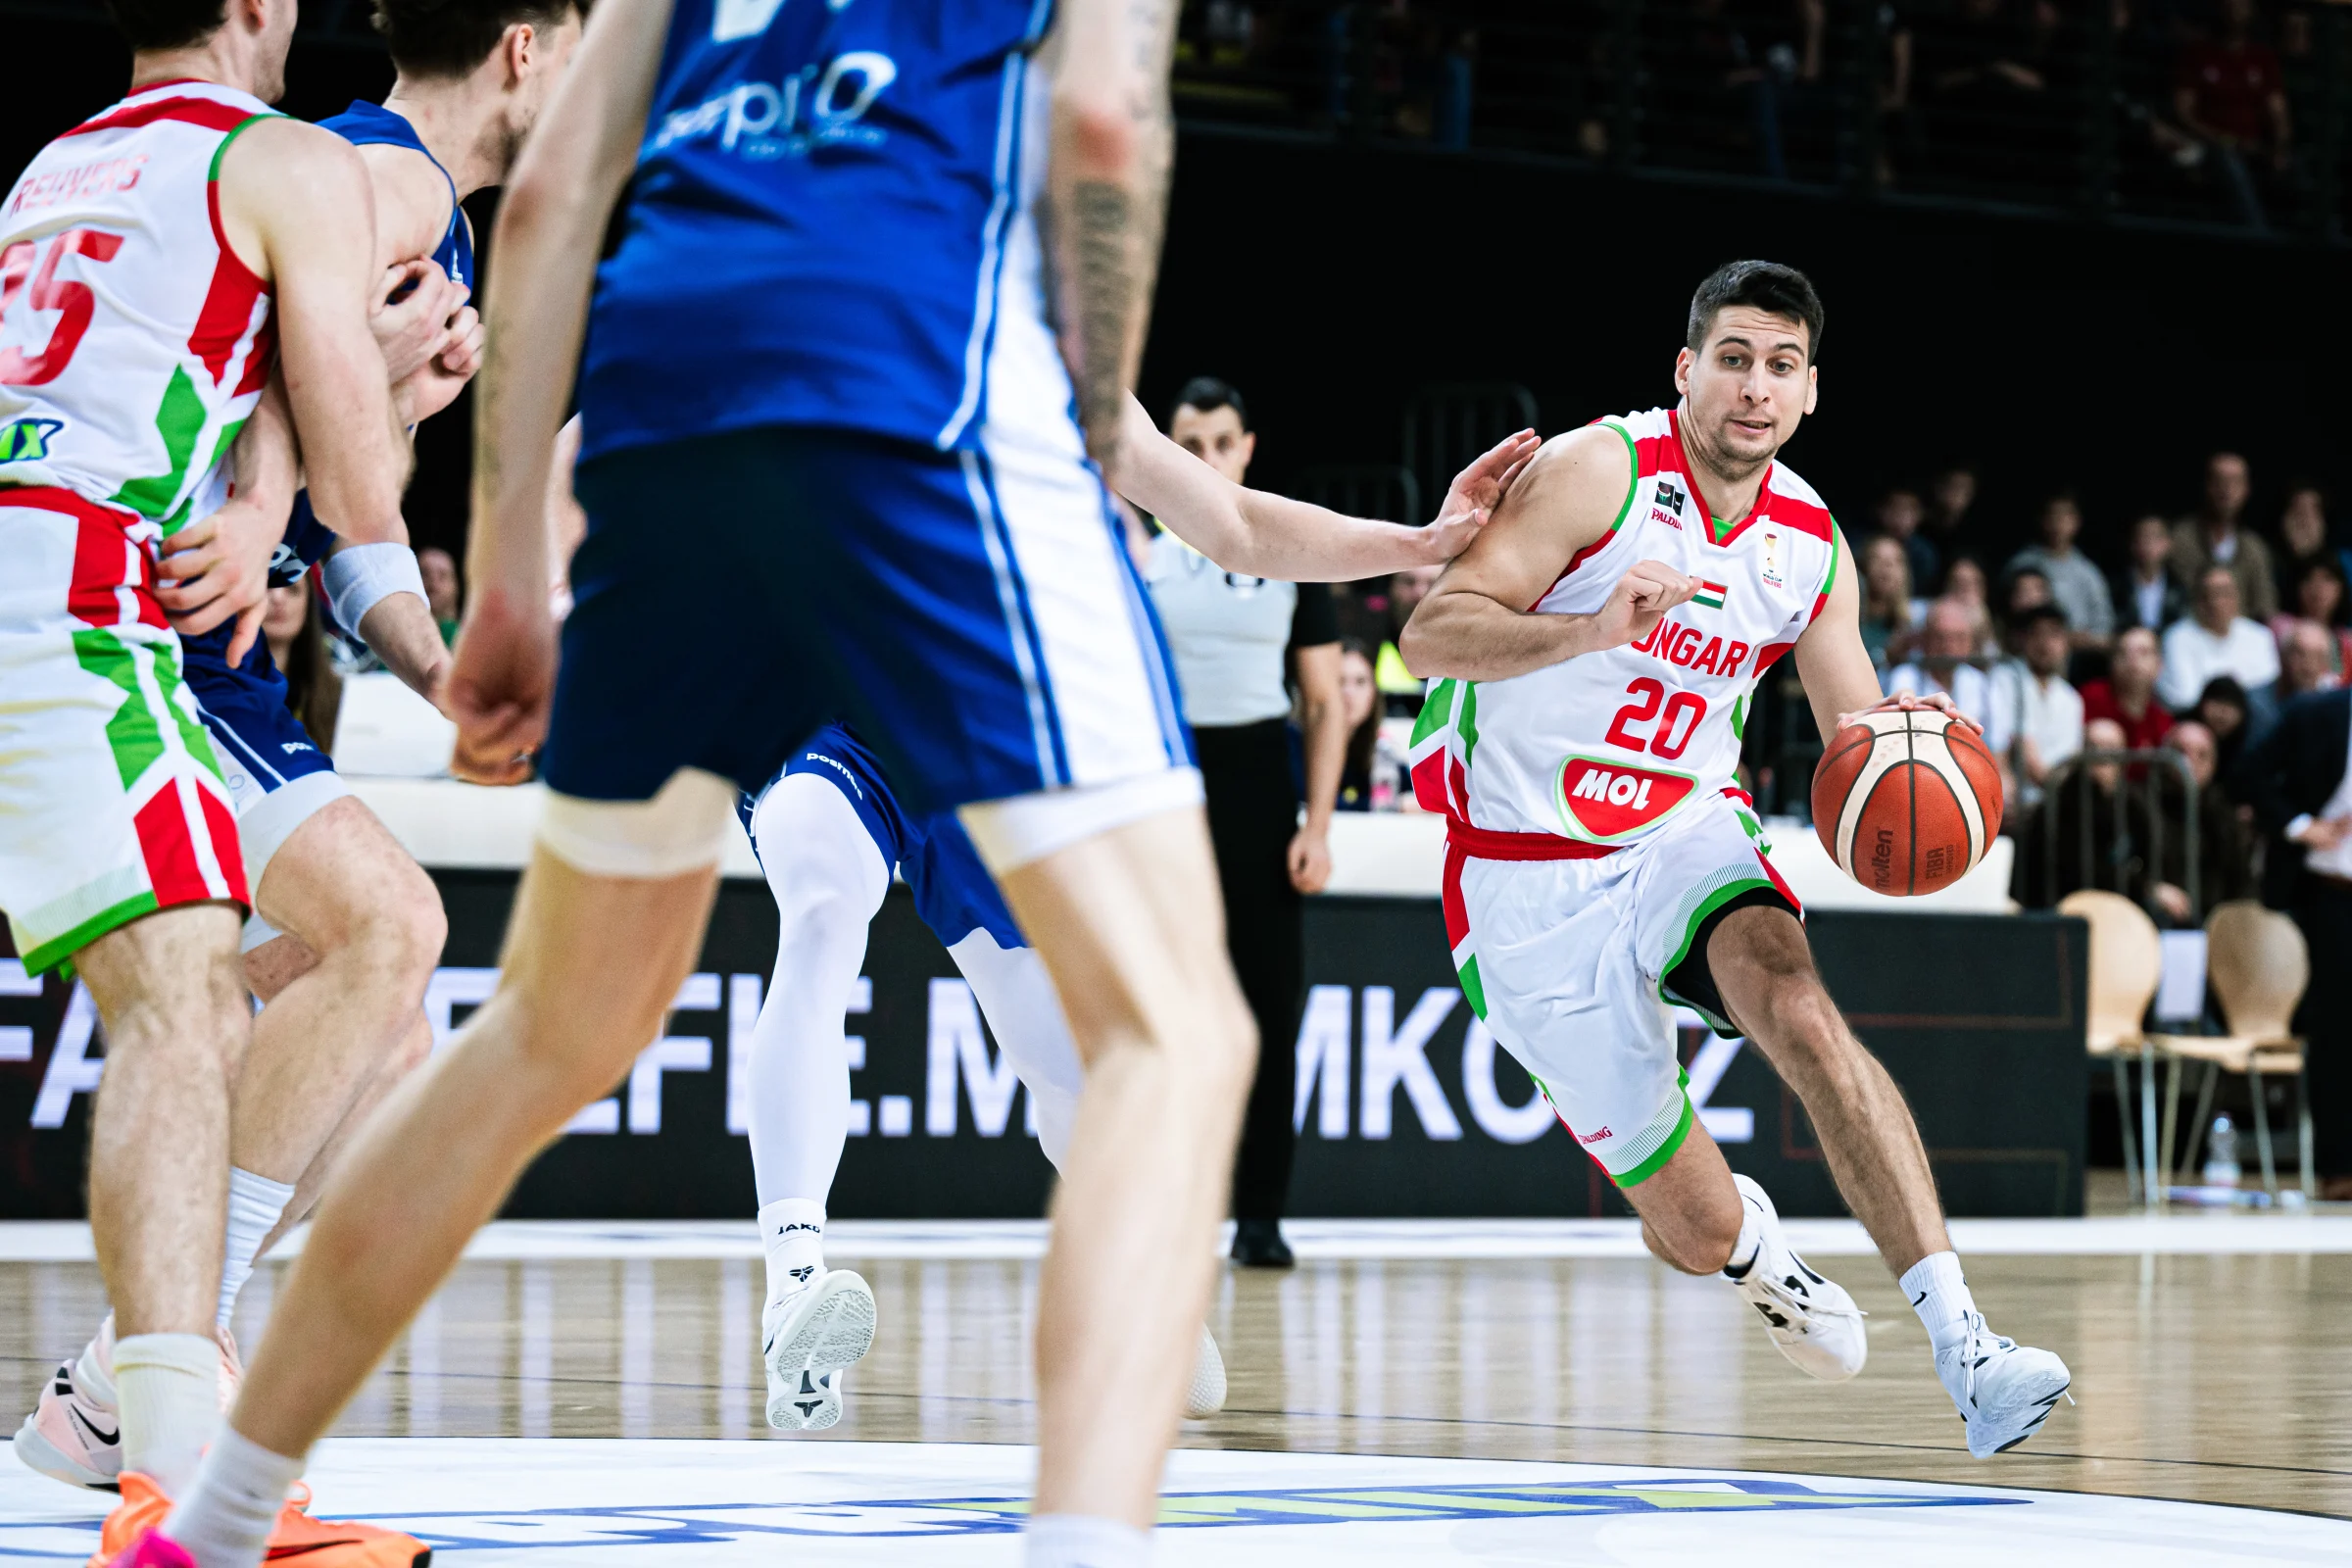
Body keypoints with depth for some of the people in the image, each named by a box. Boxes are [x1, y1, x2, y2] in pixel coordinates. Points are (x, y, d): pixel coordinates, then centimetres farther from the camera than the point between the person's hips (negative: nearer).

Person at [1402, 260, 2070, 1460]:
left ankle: (1961, 1344, -37)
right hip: (1530, 873, -3)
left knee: (1801, 1012, -32)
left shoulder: (1811, 545, 2)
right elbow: (1433, 633, -20)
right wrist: (1591, 631, -37)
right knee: (1696, 1233, -2)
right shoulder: (1601, 471, -14)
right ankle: (1752, 1249, 39)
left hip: (1686, 834, 3)